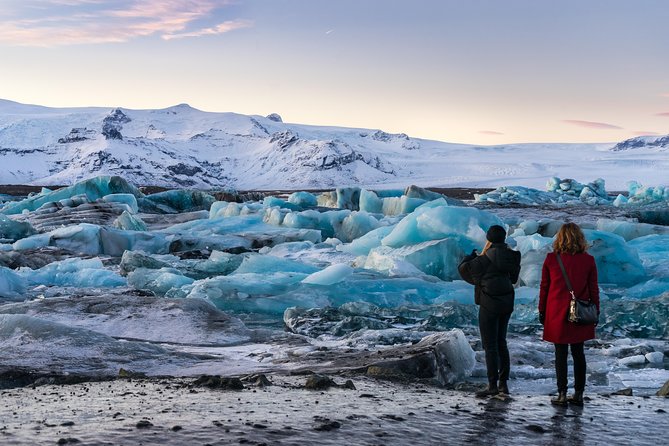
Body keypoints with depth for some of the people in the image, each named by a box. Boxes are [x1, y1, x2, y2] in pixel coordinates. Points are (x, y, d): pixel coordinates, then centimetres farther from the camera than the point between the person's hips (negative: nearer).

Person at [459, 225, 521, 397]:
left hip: (490, 305, -7)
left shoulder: (487, 259, -17)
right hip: (506, 303, 7)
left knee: (490, 345, -2)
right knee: (501, 342, 15)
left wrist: (474, 255, 7)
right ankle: (503, 383, 17)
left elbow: (463, 267, -11)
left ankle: (492, 385, -2)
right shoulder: (510, 256, 3)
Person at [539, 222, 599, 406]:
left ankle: (562, 394, 4)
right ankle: (578, 394, 14)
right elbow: (593, 289, 2)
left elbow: (544, 288, -1)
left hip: (557, 314, -1)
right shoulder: (588, 260, -4)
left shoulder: (551, 259, -6)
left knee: (560, 353, 5)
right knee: (578, 353, 11)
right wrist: (595, 312, 12)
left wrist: (542, 311, 9)